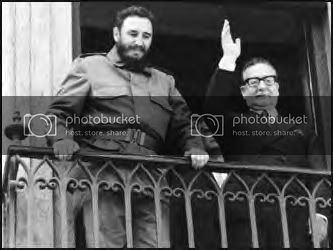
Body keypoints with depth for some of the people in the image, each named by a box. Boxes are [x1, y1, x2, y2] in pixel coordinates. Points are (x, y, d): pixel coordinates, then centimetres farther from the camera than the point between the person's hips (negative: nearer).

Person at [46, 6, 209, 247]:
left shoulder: (164, 81, 28)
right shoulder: (89, 67, 15)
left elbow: (184, 122, 24)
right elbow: (60, 112, 6)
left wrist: (195, 147, 2)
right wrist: (62, 140, -14)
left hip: (151, 178, 4)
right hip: (103, 173, -4)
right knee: (105, 243, -10)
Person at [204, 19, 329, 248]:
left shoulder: (301, 129, 22)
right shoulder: (234, 124, 18)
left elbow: (318, 173, 11)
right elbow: (214, 105, -3)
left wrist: (320, 214, -5)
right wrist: (229, 59, -7)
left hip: (298, 216, 1)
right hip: (248, 216, -1)